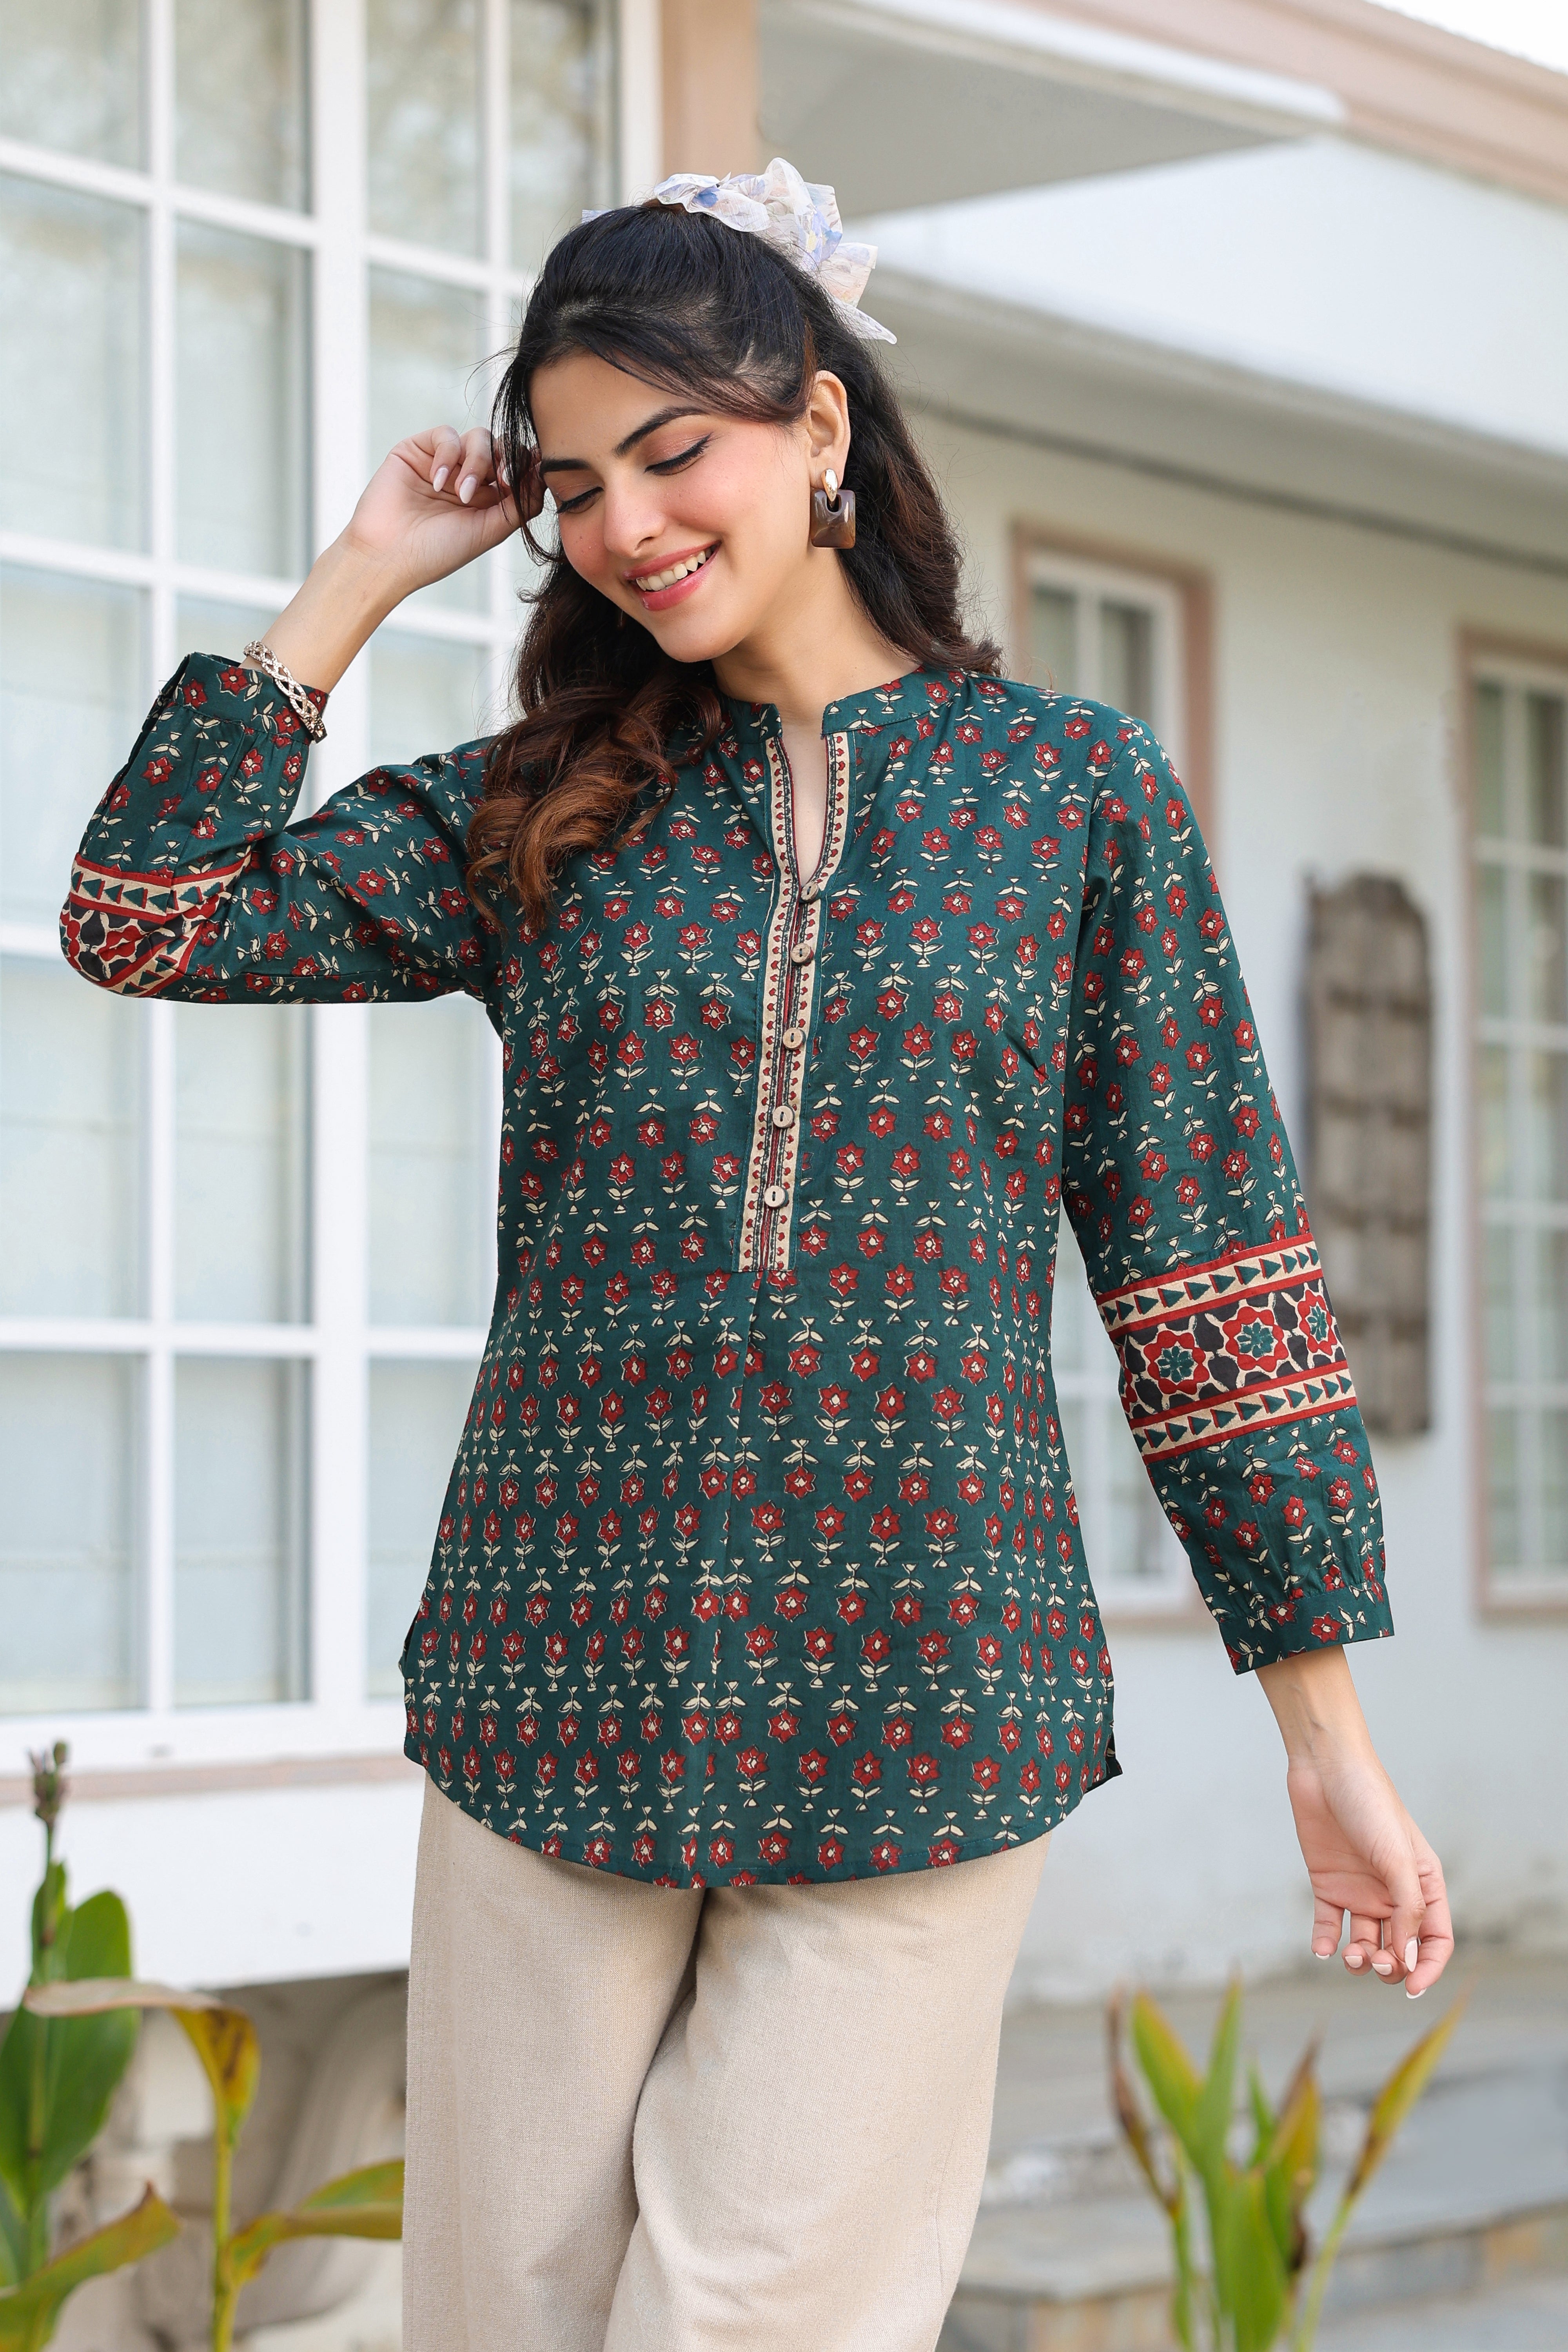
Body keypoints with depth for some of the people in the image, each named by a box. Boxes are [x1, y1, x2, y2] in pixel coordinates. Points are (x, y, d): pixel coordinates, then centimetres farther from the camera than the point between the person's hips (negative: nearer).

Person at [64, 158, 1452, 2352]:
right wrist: (362, 577, 6)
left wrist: (1330, 1734, 3)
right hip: (560, 1683, 2)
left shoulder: (1081, 790, 5)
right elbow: (148, 919, 2)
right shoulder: (535, 814, 11)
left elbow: (1211, 1268, 5)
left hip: (923, 1704, -2)